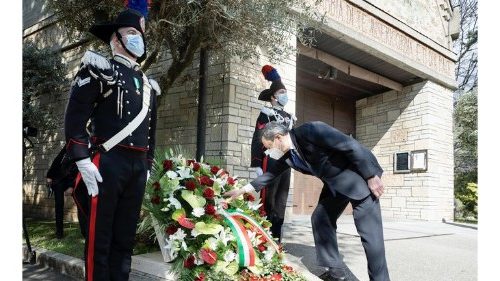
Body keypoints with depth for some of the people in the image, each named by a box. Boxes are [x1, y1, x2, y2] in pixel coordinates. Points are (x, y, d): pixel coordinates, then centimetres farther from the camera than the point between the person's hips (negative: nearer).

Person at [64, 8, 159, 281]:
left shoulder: (147, 84, 20)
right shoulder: (99, 68, 1)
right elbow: (74, 116, -8)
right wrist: (83, 161, -14)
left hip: (137, 167, 6)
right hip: (107, 164, -6)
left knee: (125, 237, 11)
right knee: (100, 238, -1)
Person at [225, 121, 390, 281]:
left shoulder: (310, 130, -26)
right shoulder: (287, 154, -1)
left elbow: (351, 146, -25)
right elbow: (272, 173, 14)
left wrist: (371, 176, -23)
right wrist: (242, 190, 14)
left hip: (360, 176, -8)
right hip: (335, 184, 8)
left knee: (369, 232, -9)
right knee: (319, 219, 4)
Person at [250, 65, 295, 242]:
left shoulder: (288, 117, 19)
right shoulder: (266, 114, -2)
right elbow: (257, 140, -10)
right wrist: (257, 165, -17)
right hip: (271, 162, -7)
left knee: (281, 201, 9)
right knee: (268, 201, -6)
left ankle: (276, 239, 17)